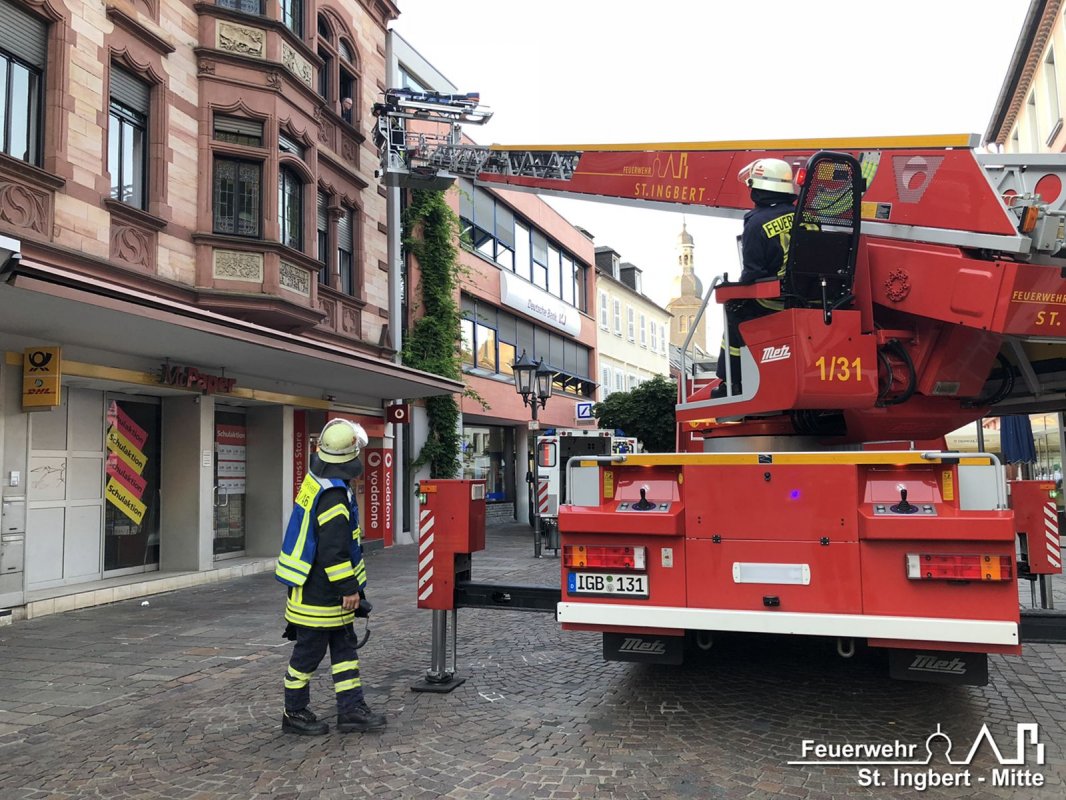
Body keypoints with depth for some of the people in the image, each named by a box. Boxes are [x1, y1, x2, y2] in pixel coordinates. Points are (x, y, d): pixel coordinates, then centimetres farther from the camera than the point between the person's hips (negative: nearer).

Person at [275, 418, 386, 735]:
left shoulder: (316, 481, 7)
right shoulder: (333, 495, -25)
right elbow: (333, 550, -27)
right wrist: (349, 588, -20)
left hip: (324, 591, 10)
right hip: (318, 593, -10)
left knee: (345, 647, 14)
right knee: (309, 652, 5)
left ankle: (351, 709, 20)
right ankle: (295, 713, 20)